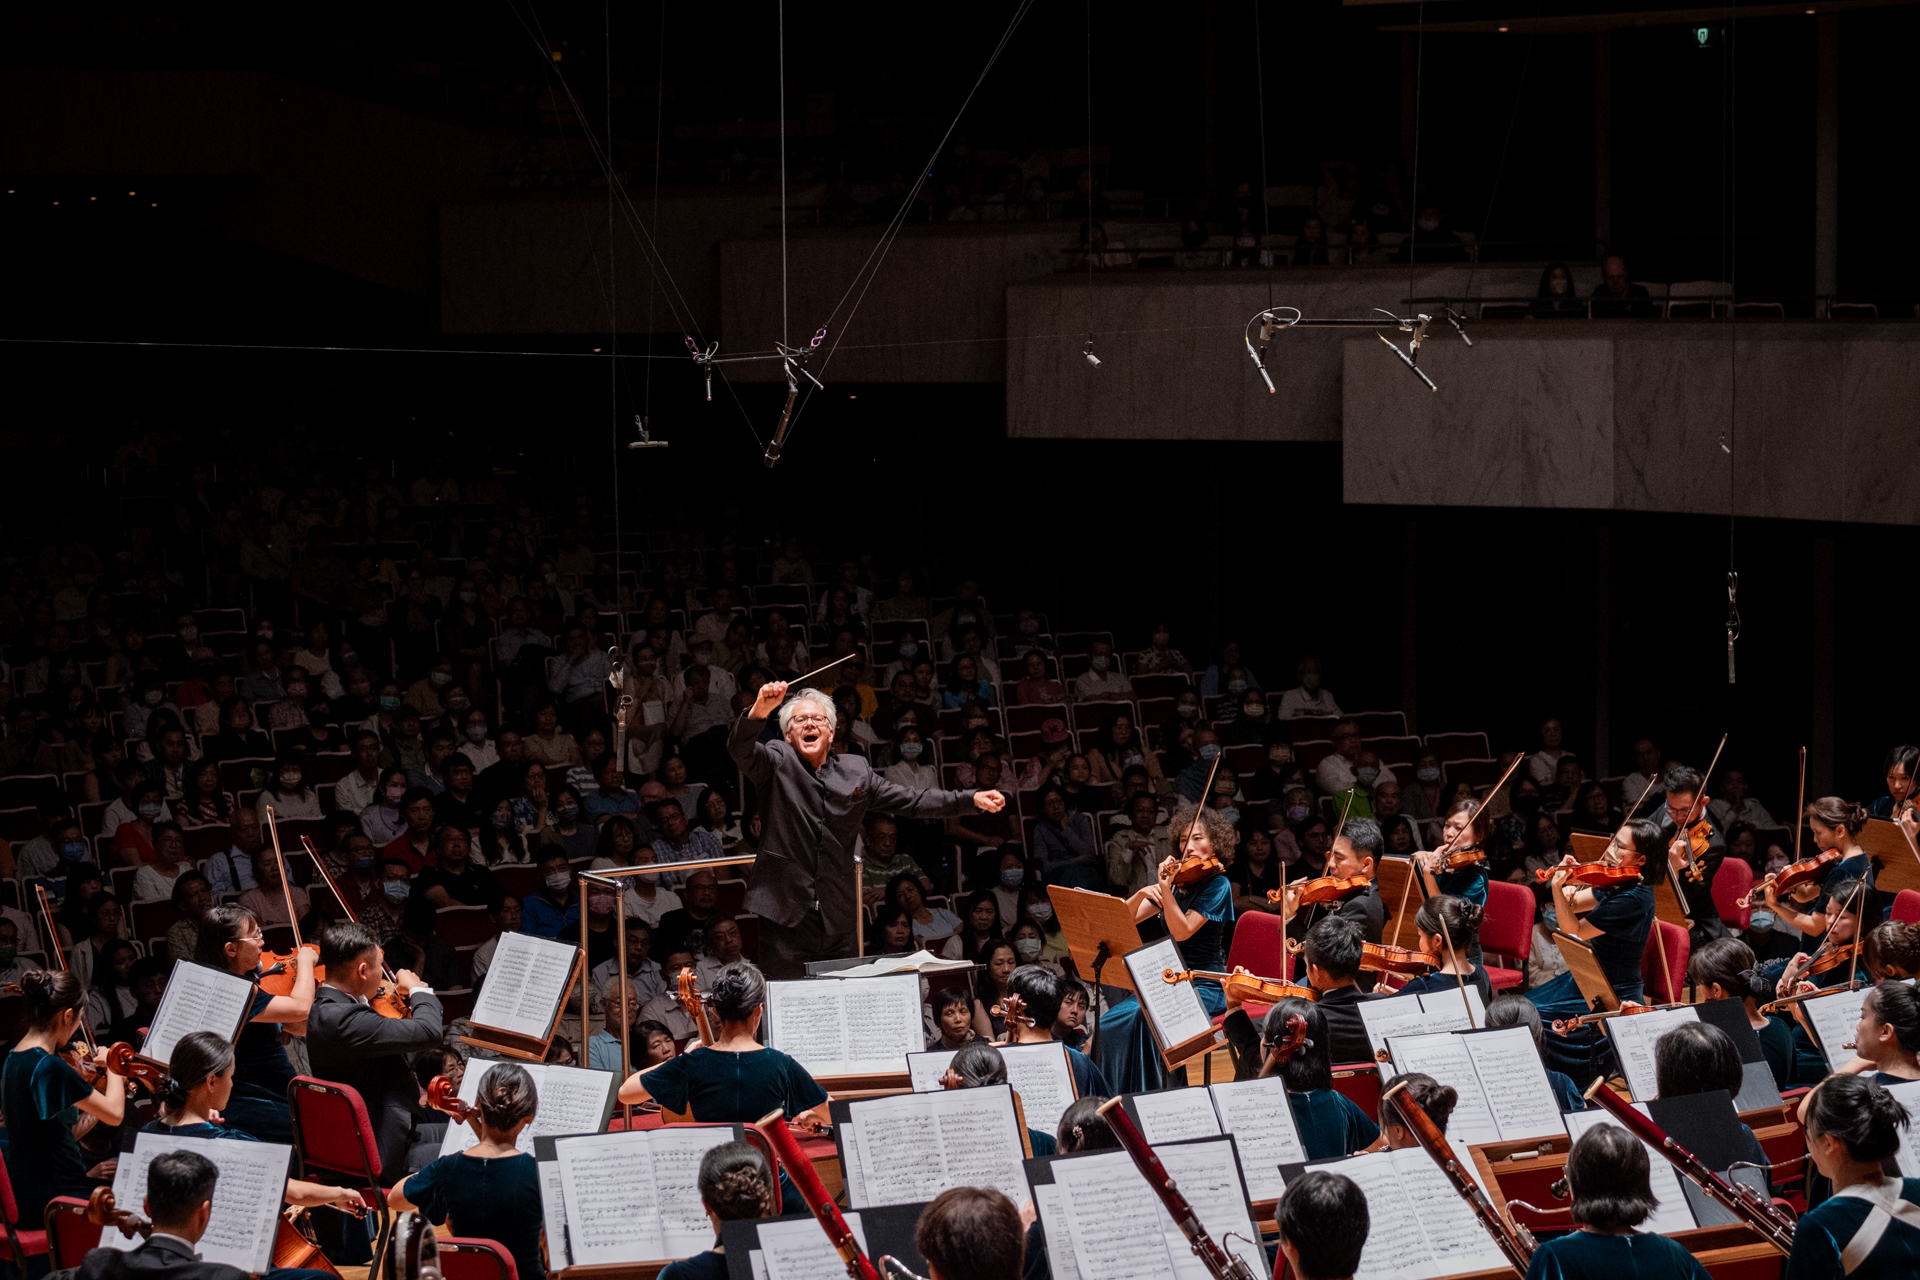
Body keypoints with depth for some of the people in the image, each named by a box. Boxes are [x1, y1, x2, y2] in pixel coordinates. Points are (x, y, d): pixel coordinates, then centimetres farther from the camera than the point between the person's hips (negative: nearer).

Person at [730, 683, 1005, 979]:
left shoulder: (855, 771, 14)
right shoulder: (777, 763, 3)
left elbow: (911, 802, 17)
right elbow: (741, 749, -17)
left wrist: (972, 799, 8)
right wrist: (761, 708, -38)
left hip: (837, 921, 4)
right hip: (787, 916, -4)